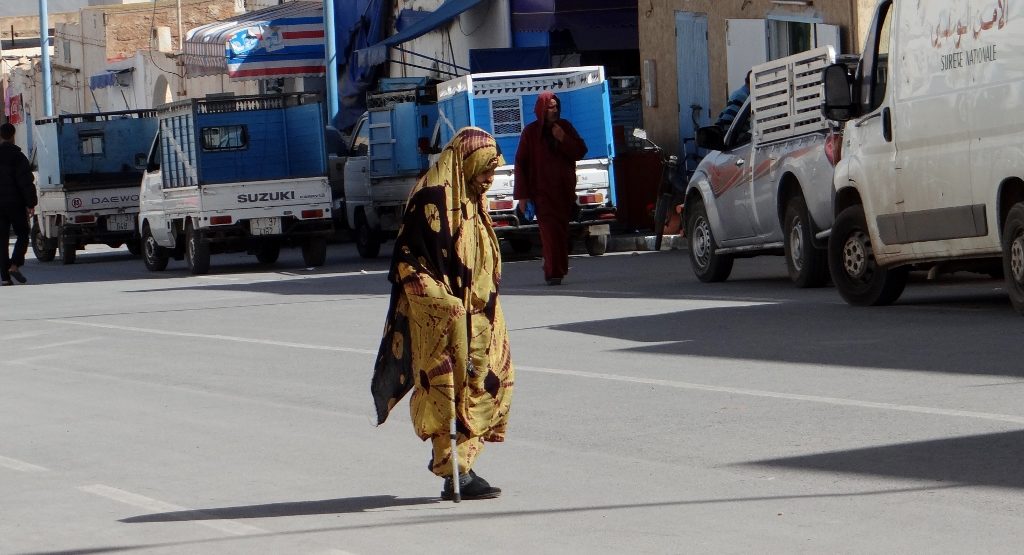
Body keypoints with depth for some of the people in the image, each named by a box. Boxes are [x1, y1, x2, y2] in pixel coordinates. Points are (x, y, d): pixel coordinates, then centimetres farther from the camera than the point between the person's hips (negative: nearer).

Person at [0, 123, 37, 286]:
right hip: (15, 203, -4)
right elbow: (26, 182, -13)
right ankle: (15, 265, -12)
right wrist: (30, 203, -10)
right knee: (22, 234, 8)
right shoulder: (17, 156, -7)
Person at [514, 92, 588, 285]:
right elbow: (521, 163, -3)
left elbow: (581, 152, 5)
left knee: (561, 231, 6)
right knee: (550, 231, -12)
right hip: (542, 190, -3)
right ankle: (554, 272, -14)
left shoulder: (565, 127, 6)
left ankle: (554, 270, 18)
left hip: (564, 189, 4)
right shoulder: (531, 132, -3)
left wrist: (563, 139, -13)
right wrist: (523, 194, -7)